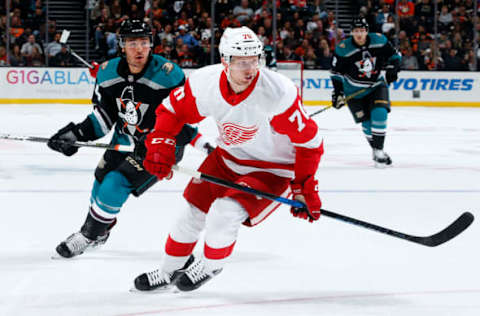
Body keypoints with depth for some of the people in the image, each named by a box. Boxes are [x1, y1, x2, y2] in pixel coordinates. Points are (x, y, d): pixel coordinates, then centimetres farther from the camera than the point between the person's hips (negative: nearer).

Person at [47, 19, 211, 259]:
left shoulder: (168, 74, -25)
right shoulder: (108, 72, -8)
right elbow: (104, 114, 3)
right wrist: (76, 133, -7)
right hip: (124, 141, 6)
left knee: (116, 185, -17)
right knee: (101, 183, 14)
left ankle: (89, 235, 5)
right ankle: (98, 235, 42)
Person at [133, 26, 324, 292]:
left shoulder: (278, 92, -32)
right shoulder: (205, 82, -19)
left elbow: (308, 141, -21)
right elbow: (173, 110, 1)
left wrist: (304, 187, -20)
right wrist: (160, 145, -11)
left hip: (272, 168, -5)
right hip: (228, 158, 5)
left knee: (224, 214, -22)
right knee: (193, 214, 9)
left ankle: (210, 265, 11)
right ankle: (169, 271, 37)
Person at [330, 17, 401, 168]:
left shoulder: (379, 40, -12)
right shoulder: (343, 49, -18)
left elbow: (394, 55, 3)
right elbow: (337, 72, -8)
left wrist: (392, 68, -13)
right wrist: (337, 92, -13)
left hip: (376, 84, 1)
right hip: (355, 90, -1)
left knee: (380, 113, -18)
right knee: (367, 121, -4)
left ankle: (379, 150, -10)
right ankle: (376, 151, 15)